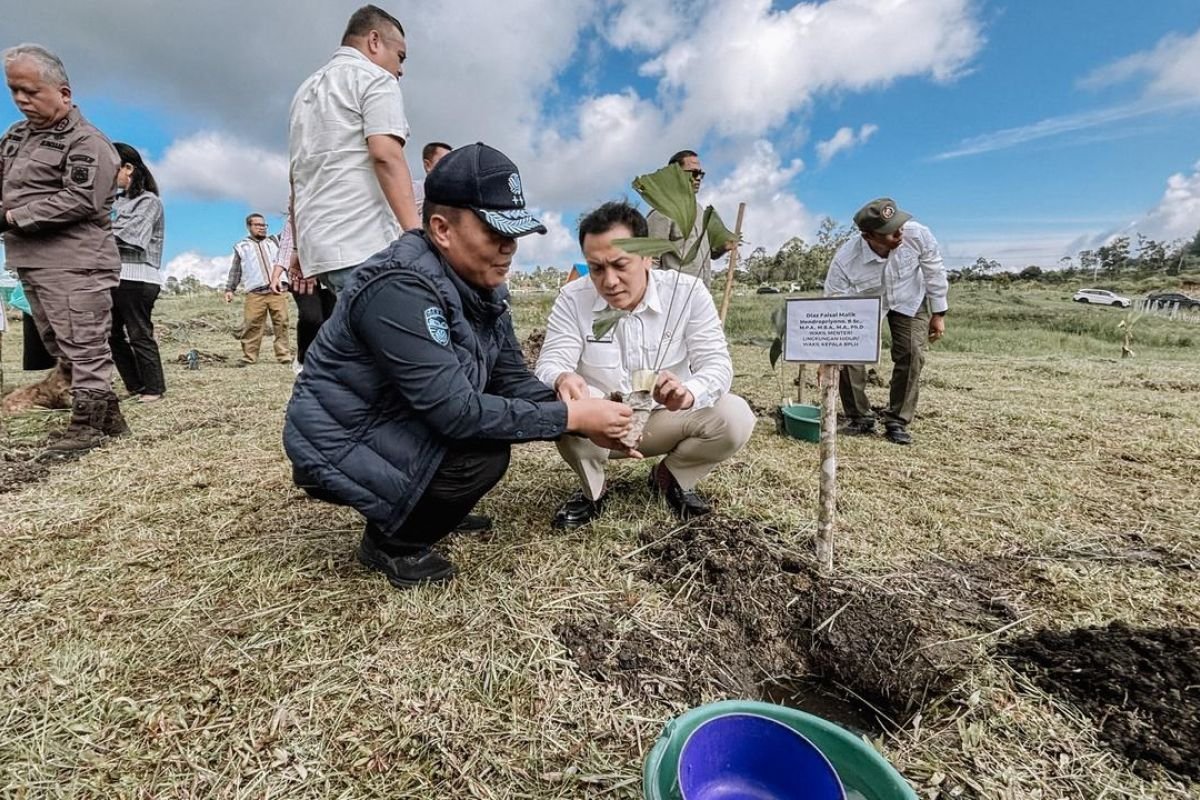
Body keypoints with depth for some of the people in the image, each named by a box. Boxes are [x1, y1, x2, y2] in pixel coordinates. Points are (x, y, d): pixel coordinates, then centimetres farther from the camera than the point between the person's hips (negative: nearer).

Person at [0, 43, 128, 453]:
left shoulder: (86, 142, -6)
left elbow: (80, 200, -16)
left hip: (75, 264, -9)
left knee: (83, 346, -6)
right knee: (61, 348, 11)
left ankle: (87, 424, 1)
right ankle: (107, 417, 18)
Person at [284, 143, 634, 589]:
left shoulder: (485, 289, -2)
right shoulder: (401, 288, -29)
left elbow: (515, 381, -1)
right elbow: (457, 411, -33)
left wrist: (588, 424, -14)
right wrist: (571, 415, -27)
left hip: (403, 429, 9)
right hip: (338, 444, -8)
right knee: (481, 456, -25)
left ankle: (416, 511, 14)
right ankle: (389, 543, 1)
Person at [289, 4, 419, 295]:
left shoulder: (307, 90, 30)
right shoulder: (374, 77, 5)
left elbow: (297, 178, 28)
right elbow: (386, 156, -12)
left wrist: (300, 251, 29)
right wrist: (417, 233, -18)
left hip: (317, 247, 9)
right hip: (365, 245, -8)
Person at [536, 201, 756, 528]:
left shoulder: (687, 292, -14)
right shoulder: (572, 298, -13)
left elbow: (717, 363, -19)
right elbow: (549, 363, -18)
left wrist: (688, 392, -44)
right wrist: (562, 379, -46)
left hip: (668, 419, 1)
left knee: (735, 417, -24)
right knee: (561, 407, -32)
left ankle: (671, 478, 8)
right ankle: (592, 489, 0)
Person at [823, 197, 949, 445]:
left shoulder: (918, 234, -31)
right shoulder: (845, 261, -38)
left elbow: (934, 273, -12)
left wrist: (938, 313, -4)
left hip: (909, 300, 1)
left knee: (911, 355, -11)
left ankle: (897, 422, 4)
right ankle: (860, 418, 4)